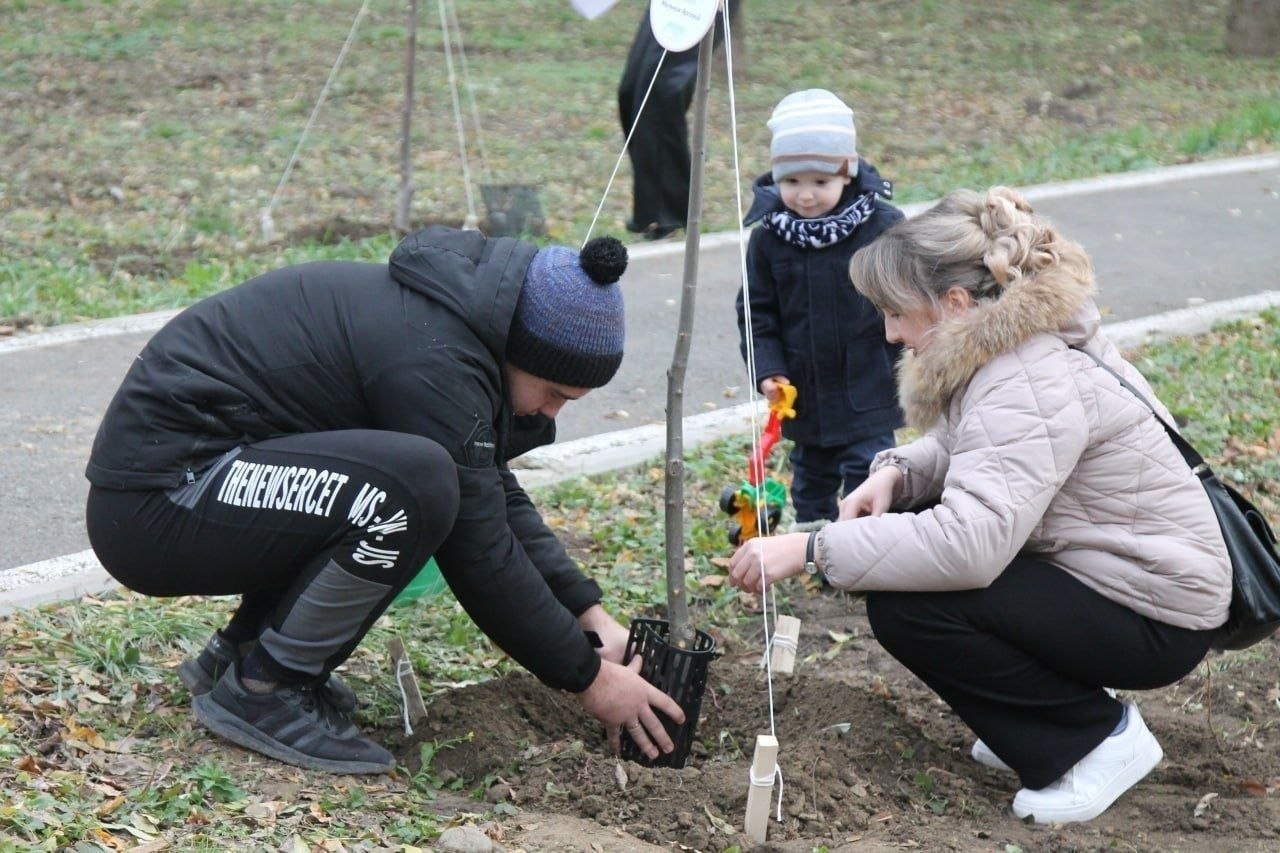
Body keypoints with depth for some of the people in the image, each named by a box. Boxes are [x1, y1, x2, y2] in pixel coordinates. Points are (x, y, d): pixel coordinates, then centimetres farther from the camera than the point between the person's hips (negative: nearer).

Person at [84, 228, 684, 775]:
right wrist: (587, 677, -6)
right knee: (415, 487, -27)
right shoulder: (432, 360, -21)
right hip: (153, 507, -10)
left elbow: (497, 497, 18)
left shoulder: (445, 314, 8)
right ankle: (261, 690, -10)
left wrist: (589, 614, 12)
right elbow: (479, 554, -16)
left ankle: (241, 648, 12)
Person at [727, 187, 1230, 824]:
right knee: (897, 528, 6)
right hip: (1087, 568, 10)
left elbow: (968, 545, -38)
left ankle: (1097, 736, -3)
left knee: (904, 606, -21)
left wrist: (810, 550, -33)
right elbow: (958, 446, 17)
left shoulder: (1030, 386, -28)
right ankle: (1064, 706, 14)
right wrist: (897, 473, -6)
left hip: (1153, 617, -10)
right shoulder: (1010, 345, 2)